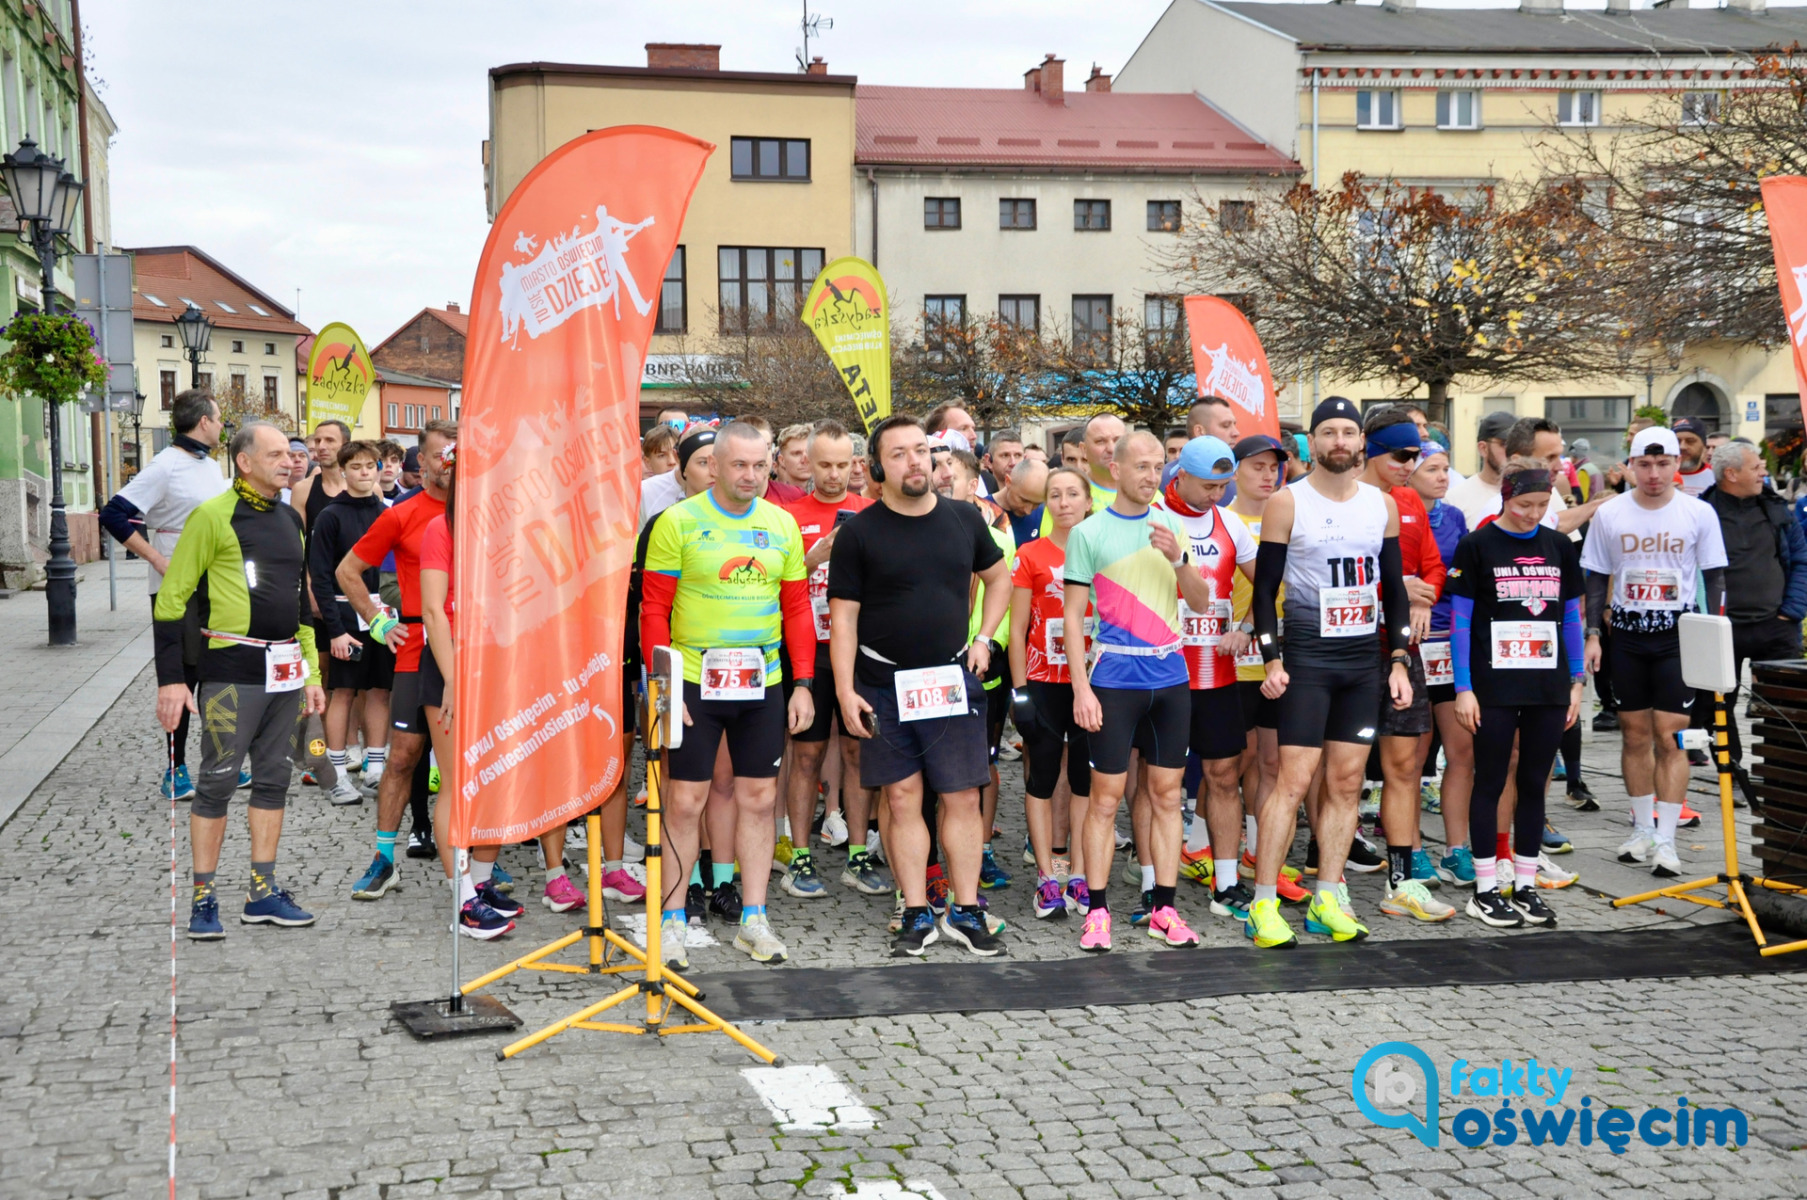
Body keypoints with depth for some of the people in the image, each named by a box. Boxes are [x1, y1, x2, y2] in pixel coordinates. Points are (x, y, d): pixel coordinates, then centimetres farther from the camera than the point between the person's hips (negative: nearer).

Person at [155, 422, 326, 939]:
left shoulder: (290, 519, 15)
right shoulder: (213, 516, -7)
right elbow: (172, 598, -7)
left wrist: (311, 671, 18)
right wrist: (171, 678, -12)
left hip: (284, 672, 7)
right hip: (232, 670, -7)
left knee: (274, 778, 10)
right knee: (219, 780, -3)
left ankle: (262, 894, 18)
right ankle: (203, 898, 7)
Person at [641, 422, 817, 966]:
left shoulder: (782, 525, 7)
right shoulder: (678, 522, -5)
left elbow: (798, 609, 10)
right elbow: (655, 611, -5)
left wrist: (802, 684, 4)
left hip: (763, 683, 4)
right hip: (695, 680, -4)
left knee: (759, 798, 8)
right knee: (685, 801, 0)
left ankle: (753, 919, 19)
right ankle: (672, 920, 12)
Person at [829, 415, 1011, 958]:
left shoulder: (964, 519, 6)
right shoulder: (860, 532, -3)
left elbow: (998, 578, 21)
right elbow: (843, 615, -3)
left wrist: (984, 639, 8)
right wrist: (845, 690, -10)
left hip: (952, 679, 2)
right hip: (884, 684, -2)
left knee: (963, 797, 2)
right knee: (902, 799, 3)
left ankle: (966, 912, 12)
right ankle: (917, 916, 13)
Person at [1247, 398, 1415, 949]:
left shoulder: (1382, 504, 9)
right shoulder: (1287, 503, -3)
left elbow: (1395, 587, 13)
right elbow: (1265, 588, -4)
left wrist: (1399, 661, 6)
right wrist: (1272, 659, -11)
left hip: (1364, 659, 4)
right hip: (1307, 657, -4)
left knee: (1346, 781, 5)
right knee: (1294, 779, -8)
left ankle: (1326, 901, 12)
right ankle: (1263, 903, -3)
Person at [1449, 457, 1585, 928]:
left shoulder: (1559, 546, 8)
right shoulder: (1477, 545, -4)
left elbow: (1571, 616, 13)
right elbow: (1459, 620, -4)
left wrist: (1577, 681, 9)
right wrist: (1464, 687, -8)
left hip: (1549, 688, 4)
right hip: (1494, 688, -4)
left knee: (1534, 783, 9)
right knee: (1490, 783, 3)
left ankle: (1526, 885, 18)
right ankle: (1485, 890, 10)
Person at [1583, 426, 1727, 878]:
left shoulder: (1699, 513, -1)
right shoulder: (1610, 513, 2)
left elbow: (1715, 577, 4)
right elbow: (1596, 578, 8)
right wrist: (1592, 634, 2)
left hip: (1678, 634, -2)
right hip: (1626, 633, 2)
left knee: (1670, 735, -7)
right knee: (1635, 733, 8)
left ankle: (1665, 838, -4)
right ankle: (1643, 827, 21)